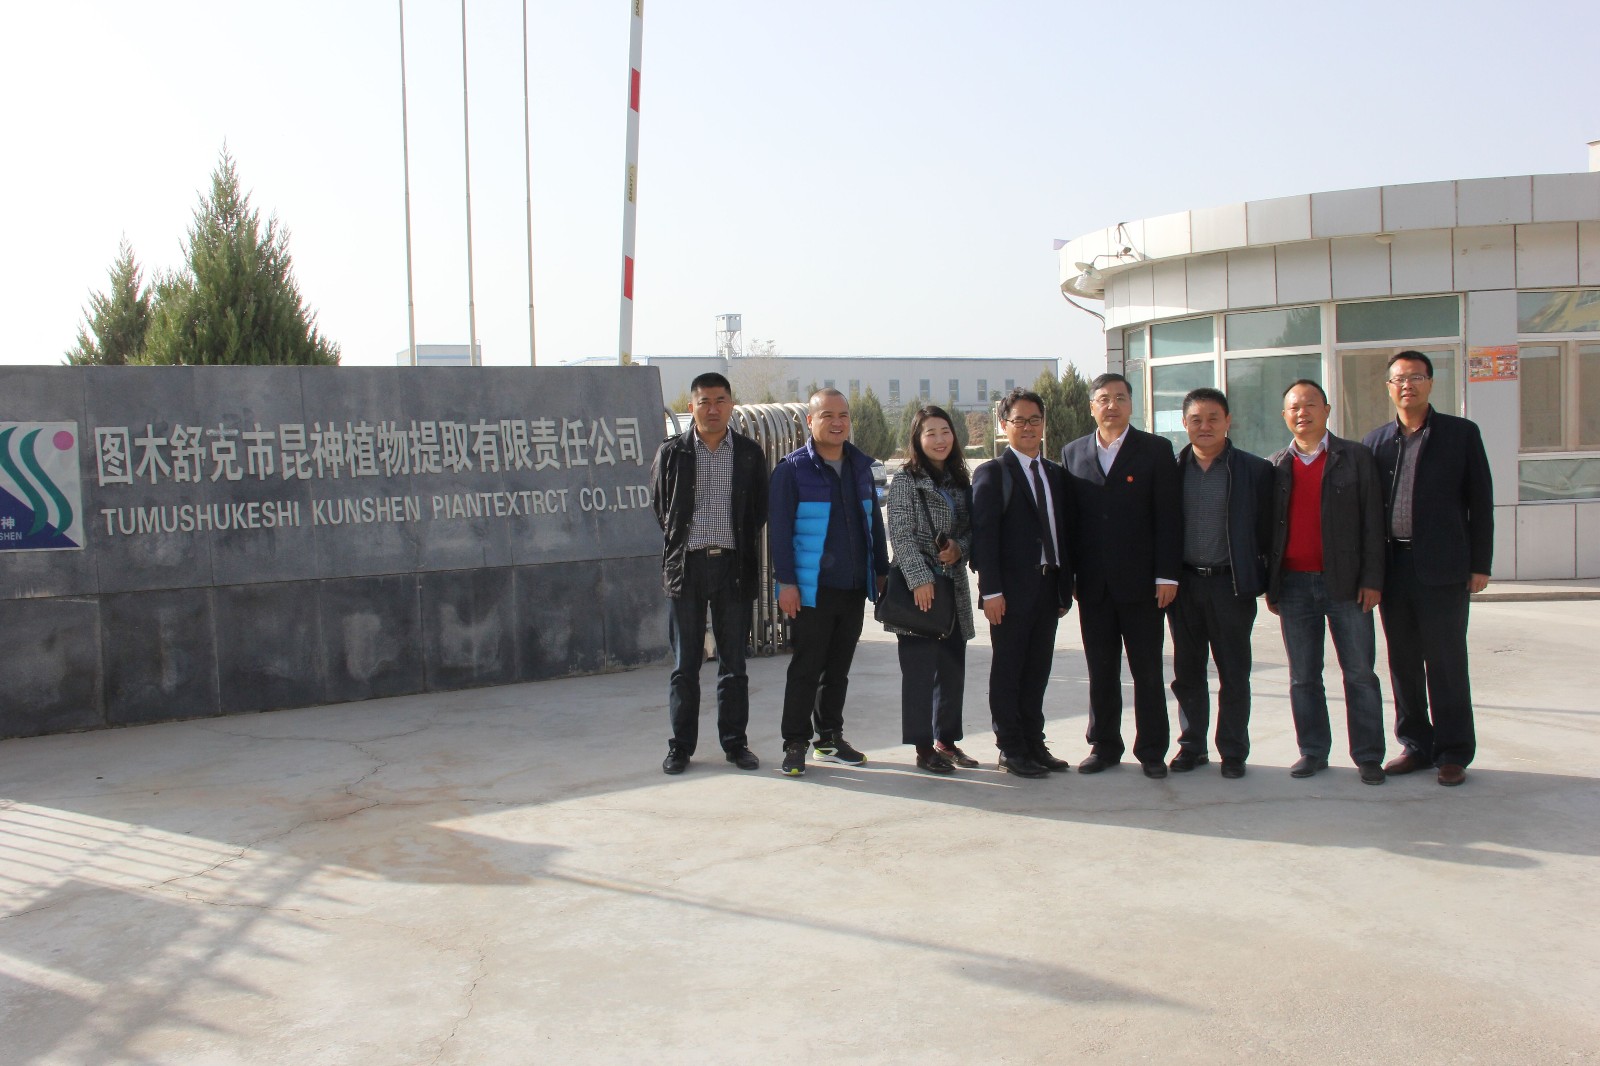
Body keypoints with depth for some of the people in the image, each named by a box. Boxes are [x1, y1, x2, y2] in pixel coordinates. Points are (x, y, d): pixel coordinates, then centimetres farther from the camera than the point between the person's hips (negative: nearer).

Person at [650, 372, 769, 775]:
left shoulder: (750, 453, 6)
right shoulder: (671, 452, 3)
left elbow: (760, 511, 12)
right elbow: (659, 506, 12)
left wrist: (742, 547, 7)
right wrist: (680, 539, 9)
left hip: (733, 564, 1)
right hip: (686, 564, -1)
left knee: (733, 662, 7)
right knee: (684, 664, 4)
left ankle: (735, 742, 17)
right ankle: (681, 745, 13)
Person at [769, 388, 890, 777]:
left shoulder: (861, 466, 12)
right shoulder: (792, 468, -6)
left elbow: (874, 522, 18)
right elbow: (779, 528, -9)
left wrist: (882, 570, 14)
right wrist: (786, 581, -14)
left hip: (854, 587, 6)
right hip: (812, 589, -5)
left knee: (839, 668, 13)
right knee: (806, 669, -1)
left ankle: (830, 738, 24)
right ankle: (795, 744, 7)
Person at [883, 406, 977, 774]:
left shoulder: (960, 481, 14)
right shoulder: (905, 481, -4)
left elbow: (970, 529, 17)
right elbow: (901, 536, -11)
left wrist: (959, 548, -5)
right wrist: (920, 578, -19)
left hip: (953, 586, 6)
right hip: (918, 587, -6)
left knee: (953, 668, 8)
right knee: (919, 669, -3)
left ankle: (946, 739, 20)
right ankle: (924, 747, 3)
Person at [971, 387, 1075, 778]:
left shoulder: (1055, 475, 15)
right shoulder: (992, 474, -3)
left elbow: (1065, 533, 16)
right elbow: (983, 535, -9)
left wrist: (1065, 587, 11)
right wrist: (991, 591, -15)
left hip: (1048, 588, 6)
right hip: (1012, 590, -6)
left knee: (1037, 670, 12)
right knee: (1007, 671, 2)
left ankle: (1034, 743, 22)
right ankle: (1011, 750, 10)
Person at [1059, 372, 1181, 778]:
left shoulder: (1156, 450, 1)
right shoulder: (1073, 453, 9)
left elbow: (1169, 516, -3)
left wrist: (1166, 575, -10)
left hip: (1141, 582, -2)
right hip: (1093, 585, 3)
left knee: (1147, 670, 5)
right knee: (1100, 671, 9)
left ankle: (1152, 750, 15)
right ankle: (1104, 746, 20)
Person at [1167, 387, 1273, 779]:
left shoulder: (1254, 470, 0)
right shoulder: (1172, 469, 5)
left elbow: (1265, 530, 0)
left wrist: (1263, 581, -5)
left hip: (1231, 584, -2)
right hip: (1184, 584, 2)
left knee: (1234, 674, 5)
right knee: (1187, 672, 10)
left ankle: (1233, 751, 15)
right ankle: (1191, 745, 21)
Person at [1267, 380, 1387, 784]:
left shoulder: (1356, 458, 4)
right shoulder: (1275, 467, 9)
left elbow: (1371, 521, 0)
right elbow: (1268, 527, 10)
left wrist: (1371, 580, -7)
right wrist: (1269, 585, 5)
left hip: (1345, 584, -2)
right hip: (1294, 585, 2)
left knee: (1360, 674, 3)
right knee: (1303, 678, 7)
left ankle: (1368, 756, 10)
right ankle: (1312, 752, 17)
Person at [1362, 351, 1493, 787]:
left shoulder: (1461, 433, 2)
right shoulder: (1376, 440, 10)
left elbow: (1480, 501, 1)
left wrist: (1480, 564, -4)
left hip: (1442, 569, -3)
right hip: (1393, 567, 3)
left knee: (1446, 662, 1)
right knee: (1403, 662, 10)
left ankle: (1453, 752, 11)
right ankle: (1416, 745, 21)